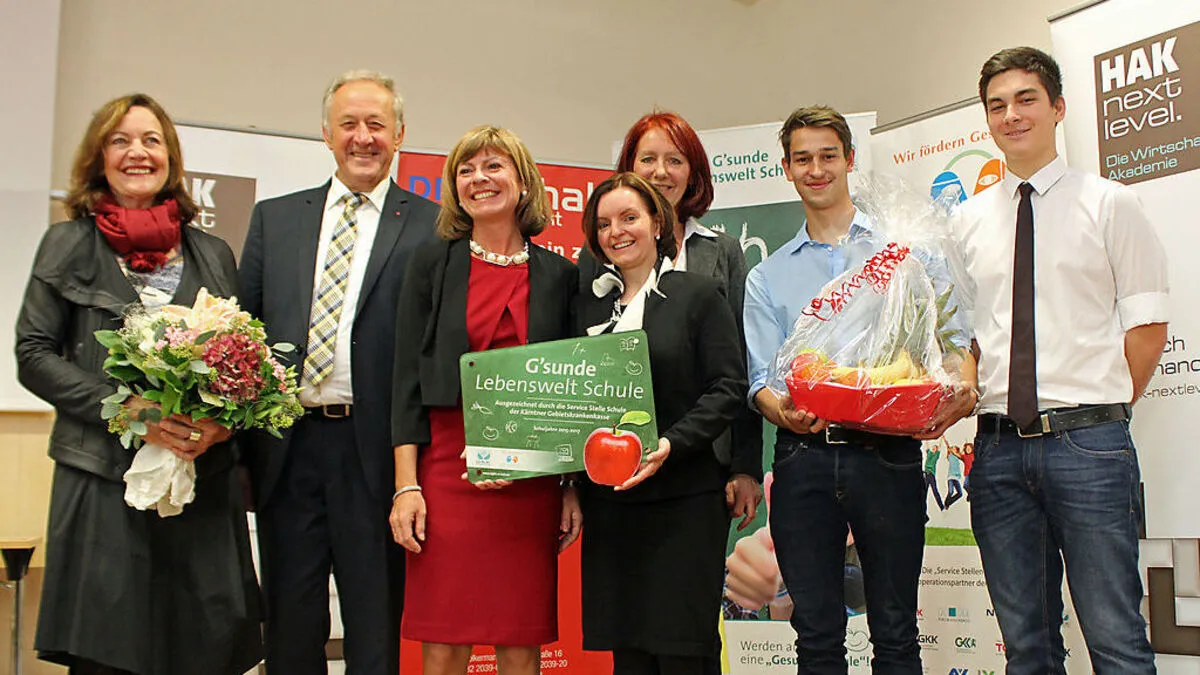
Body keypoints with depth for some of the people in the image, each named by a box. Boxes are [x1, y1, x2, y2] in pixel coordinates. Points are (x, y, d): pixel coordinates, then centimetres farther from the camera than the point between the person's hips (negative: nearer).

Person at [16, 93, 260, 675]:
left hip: (203, 482, 2)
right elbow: (34, 356, 3)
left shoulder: (213, 254, 14)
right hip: (103, 480, -2)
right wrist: (126, 409, -11)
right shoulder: (69, 244, 9)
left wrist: (225, 418, -7)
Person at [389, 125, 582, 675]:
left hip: (532, 481, 1)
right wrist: (406, 485, -5)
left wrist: (572, 488, 5)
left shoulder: (559, 275, 8)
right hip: (447, 471, -1)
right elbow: (407, 377, 3)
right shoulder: (432, 263, 7)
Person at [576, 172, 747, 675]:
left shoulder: (698, 294, 1)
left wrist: (671, 444, -19)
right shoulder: (590, 303, 13)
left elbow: (728, 386, -6)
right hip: (608, 497, 4)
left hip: (684, 497, -4)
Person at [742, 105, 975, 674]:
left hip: (887, 452, -1)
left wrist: (963, 385, -19)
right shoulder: (767, 278, 14)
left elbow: (950, 334, 3)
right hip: (804, 457, 2)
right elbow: (762, 377, 6)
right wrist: (782, 410, -16)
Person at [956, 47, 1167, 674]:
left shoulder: (1109, 204, 3)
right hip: (998, 445, 4)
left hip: (1087, 441, -3)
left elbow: (1147, 324, 2)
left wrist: (1102, 411, -2)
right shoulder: (969, 220, 13)